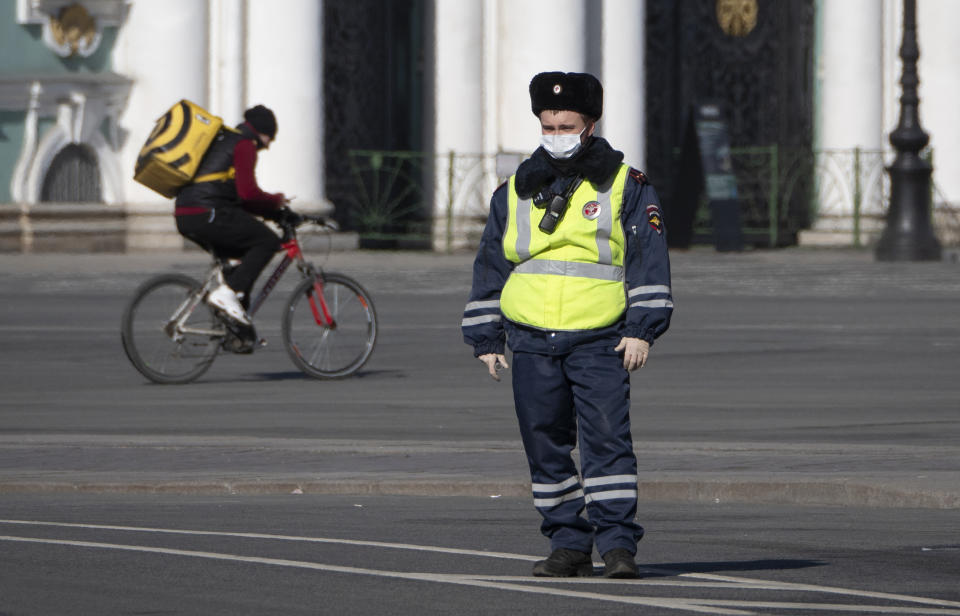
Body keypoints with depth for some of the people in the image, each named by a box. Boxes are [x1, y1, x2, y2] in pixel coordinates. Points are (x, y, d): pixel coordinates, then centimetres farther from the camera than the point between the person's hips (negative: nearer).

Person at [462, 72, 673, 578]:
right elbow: (490, 267, 18)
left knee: (607, 437, -12)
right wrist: (486, 340, 13)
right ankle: (568, 543, 13)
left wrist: (641, 330, -8)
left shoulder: (624, 186, 4)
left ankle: (616, 541, -11)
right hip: (532, 342, 4)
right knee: (546, 446, 4)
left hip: (599, 343, -4)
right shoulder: (514, 192, 13)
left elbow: (648, 261, 1)